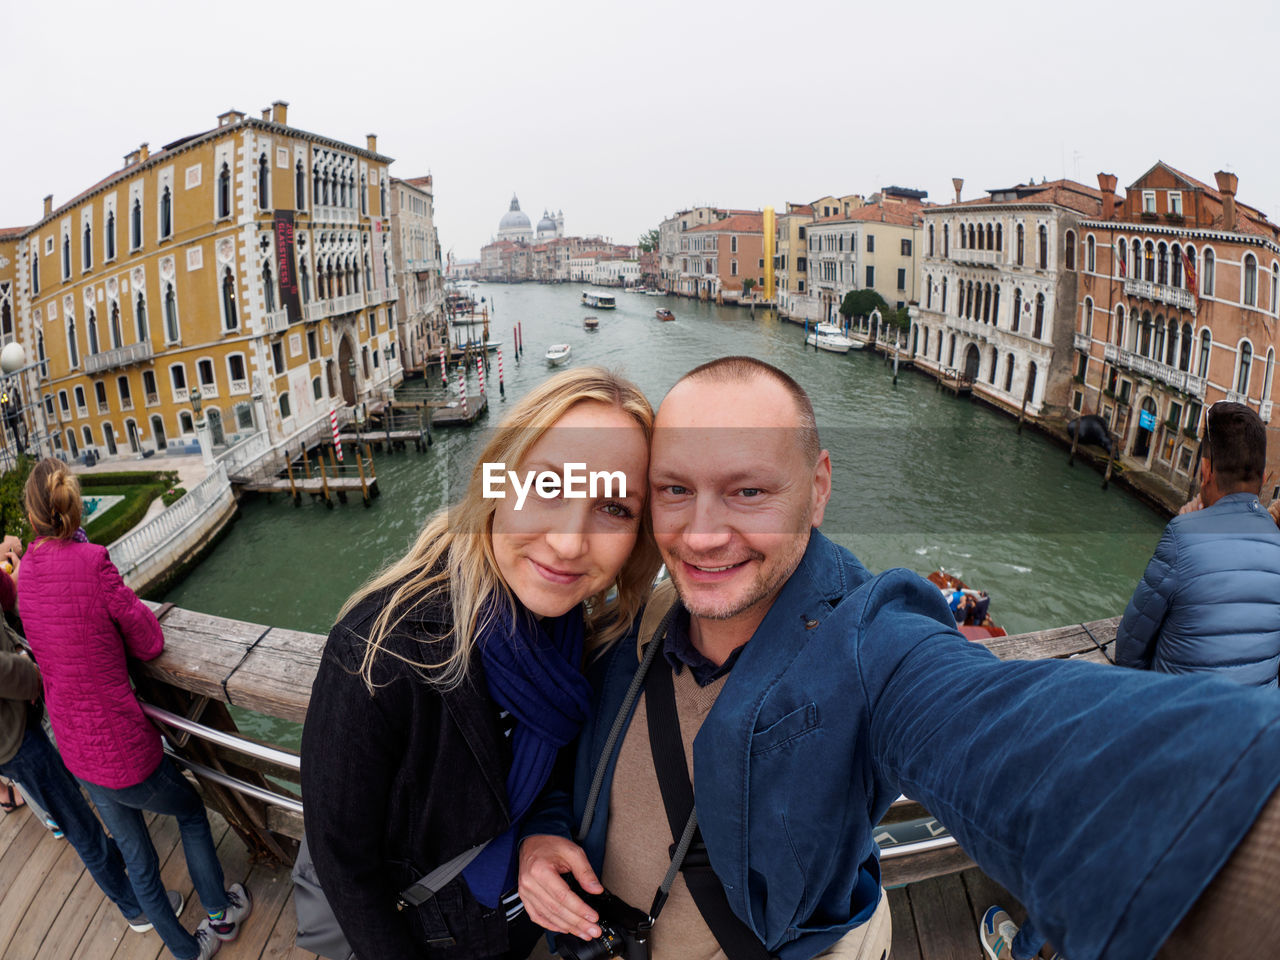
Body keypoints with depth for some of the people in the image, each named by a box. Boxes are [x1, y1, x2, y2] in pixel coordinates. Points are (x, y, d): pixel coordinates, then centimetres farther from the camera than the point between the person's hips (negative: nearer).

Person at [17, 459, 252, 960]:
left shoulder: (26, 569, -3)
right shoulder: (91, 562, -23)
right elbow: (150, 643, -14)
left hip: (77, 753, 6)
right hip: (125, 750, -6)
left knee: (137, 858, 22)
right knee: (191, 810, 23)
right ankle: (220, 913, 38)